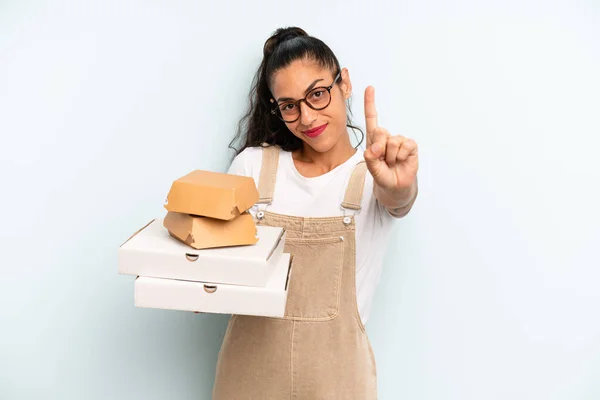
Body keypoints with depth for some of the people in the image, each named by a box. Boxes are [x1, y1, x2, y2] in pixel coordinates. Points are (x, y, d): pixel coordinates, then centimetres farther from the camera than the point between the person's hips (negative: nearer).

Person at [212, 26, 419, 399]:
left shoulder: (373, 174, -5)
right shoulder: (252, 165, -2)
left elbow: (397, 199, -27)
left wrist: (399, 185, -49)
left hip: (335, 368, -1)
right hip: (251, 361, 1)